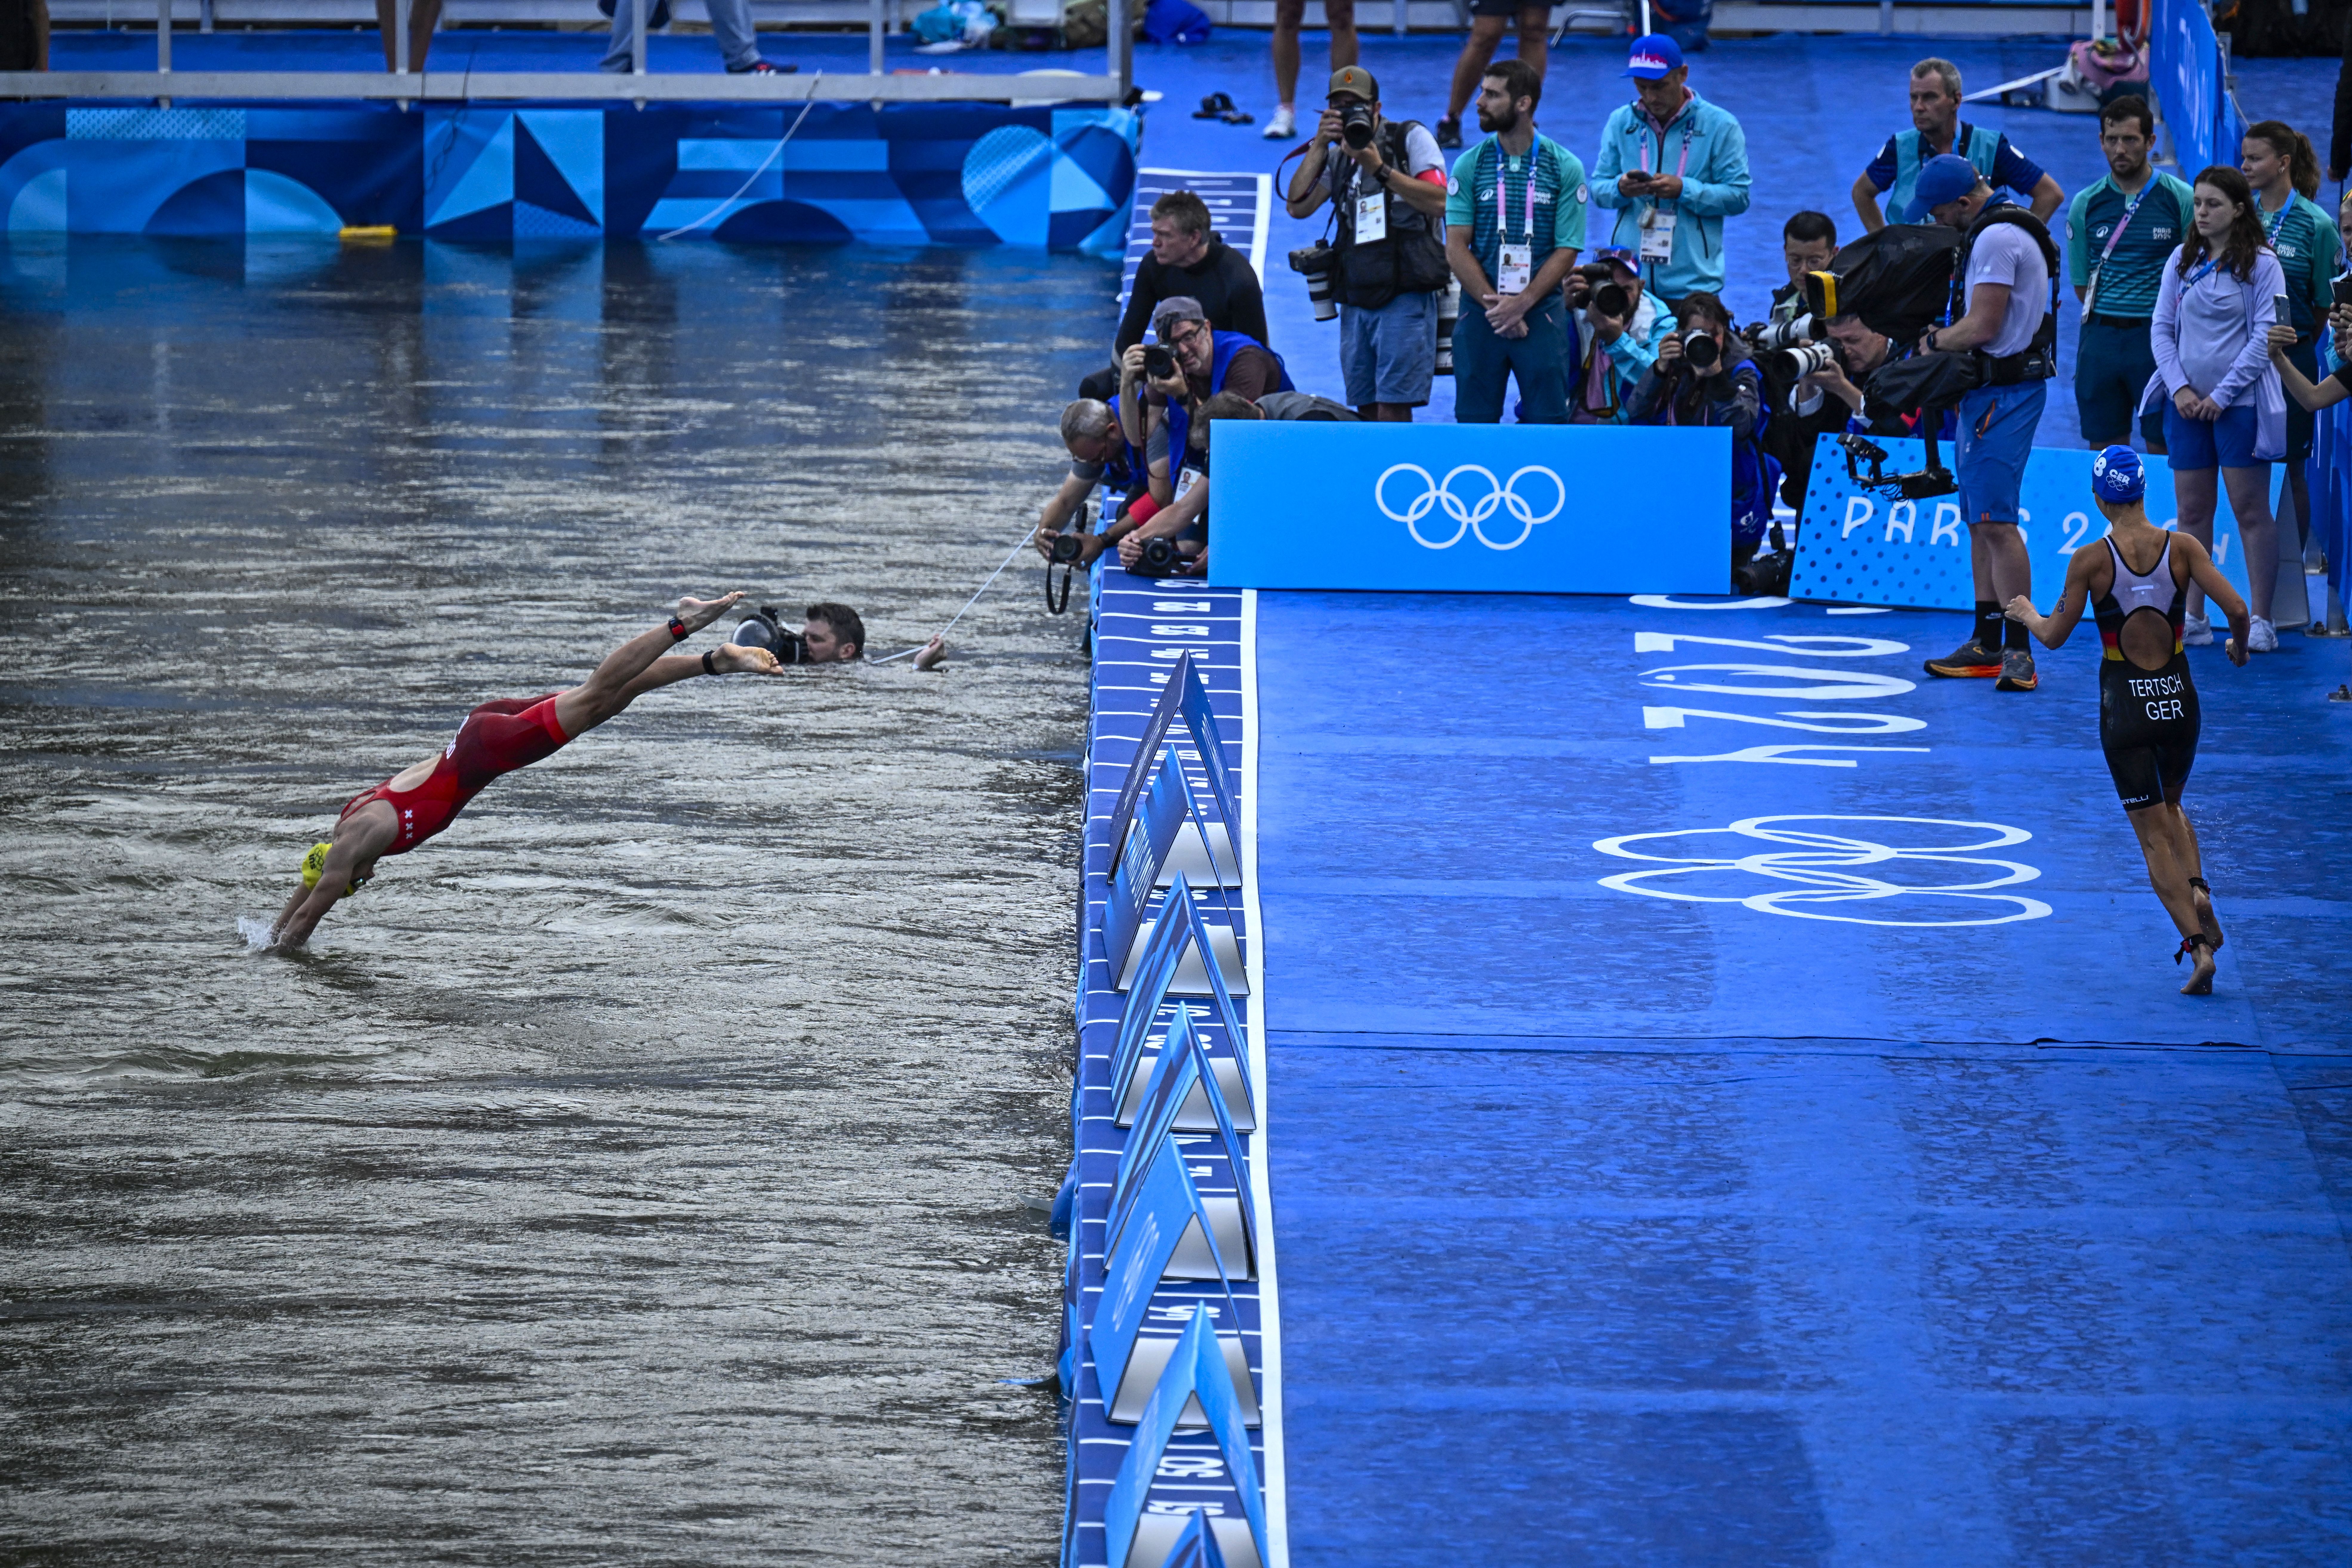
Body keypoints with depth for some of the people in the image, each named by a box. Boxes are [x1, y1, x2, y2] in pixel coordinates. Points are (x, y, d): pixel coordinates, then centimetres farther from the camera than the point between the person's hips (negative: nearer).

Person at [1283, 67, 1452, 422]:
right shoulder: (1340, 158, 19)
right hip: (1356, 299, 6)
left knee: (1393, 408, -14)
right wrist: (1319, 146, 1)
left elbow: (1439, 202, -9)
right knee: (1366, 410, 6)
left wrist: (1379, 168, -13)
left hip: (1405, 296, -6)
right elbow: (1298, 206, 8)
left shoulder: (1411, 138, 3)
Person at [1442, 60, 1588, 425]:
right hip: (1479, 313, 2)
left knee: (1547, 420, -3)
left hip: (1541, 312, -2)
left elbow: (1566, 252, -2)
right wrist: (1494, 305, -11)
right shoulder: (1470, 165, 4)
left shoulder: (1565, 168, 0)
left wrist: (1521, 303, -13)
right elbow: (1456, 248, 0)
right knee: (1475, 419, 3)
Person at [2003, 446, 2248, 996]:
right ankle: (2197, 892, 0)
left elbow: (2055, 636, -4)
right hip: (2179, 701, 3)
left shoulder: (2091, 561, -12)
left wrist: (2028, 615, 18)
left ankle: (2198, 946, -9)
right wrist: (2239, 647, 10)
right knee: (2171, 808, 27)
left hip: (2126, 706, -3)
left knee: (2154, 836, 4)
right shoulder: (2182, 548, -7)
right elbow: (2237, 609, -12)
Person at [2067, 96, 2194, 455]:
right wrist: (2109, 322, 0)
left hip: (2159, 337, -3)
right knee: (2104, 449, 6)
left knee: (2163, 447, -2)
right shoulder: (2085, 204, 7)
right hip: (2101, 337, 3)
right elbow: (2082, 283, 10)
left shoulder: (2180, 199, -1)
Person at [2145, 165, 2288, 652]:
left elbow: (2265, 337, -8)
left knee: (2251, 511, -2)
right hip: (2187, 405, 4)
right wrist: (2179, 387, -6)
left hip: (2239, 404, -4)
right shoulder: (2182, 262, 9)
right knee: (2192, 511, 6)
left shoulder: (2261, 265, -4)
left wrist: (2221, 396, -11)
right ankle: (2193, 619, 10)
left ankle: (2260, 621, 0)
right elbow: (2162, 328, 8)